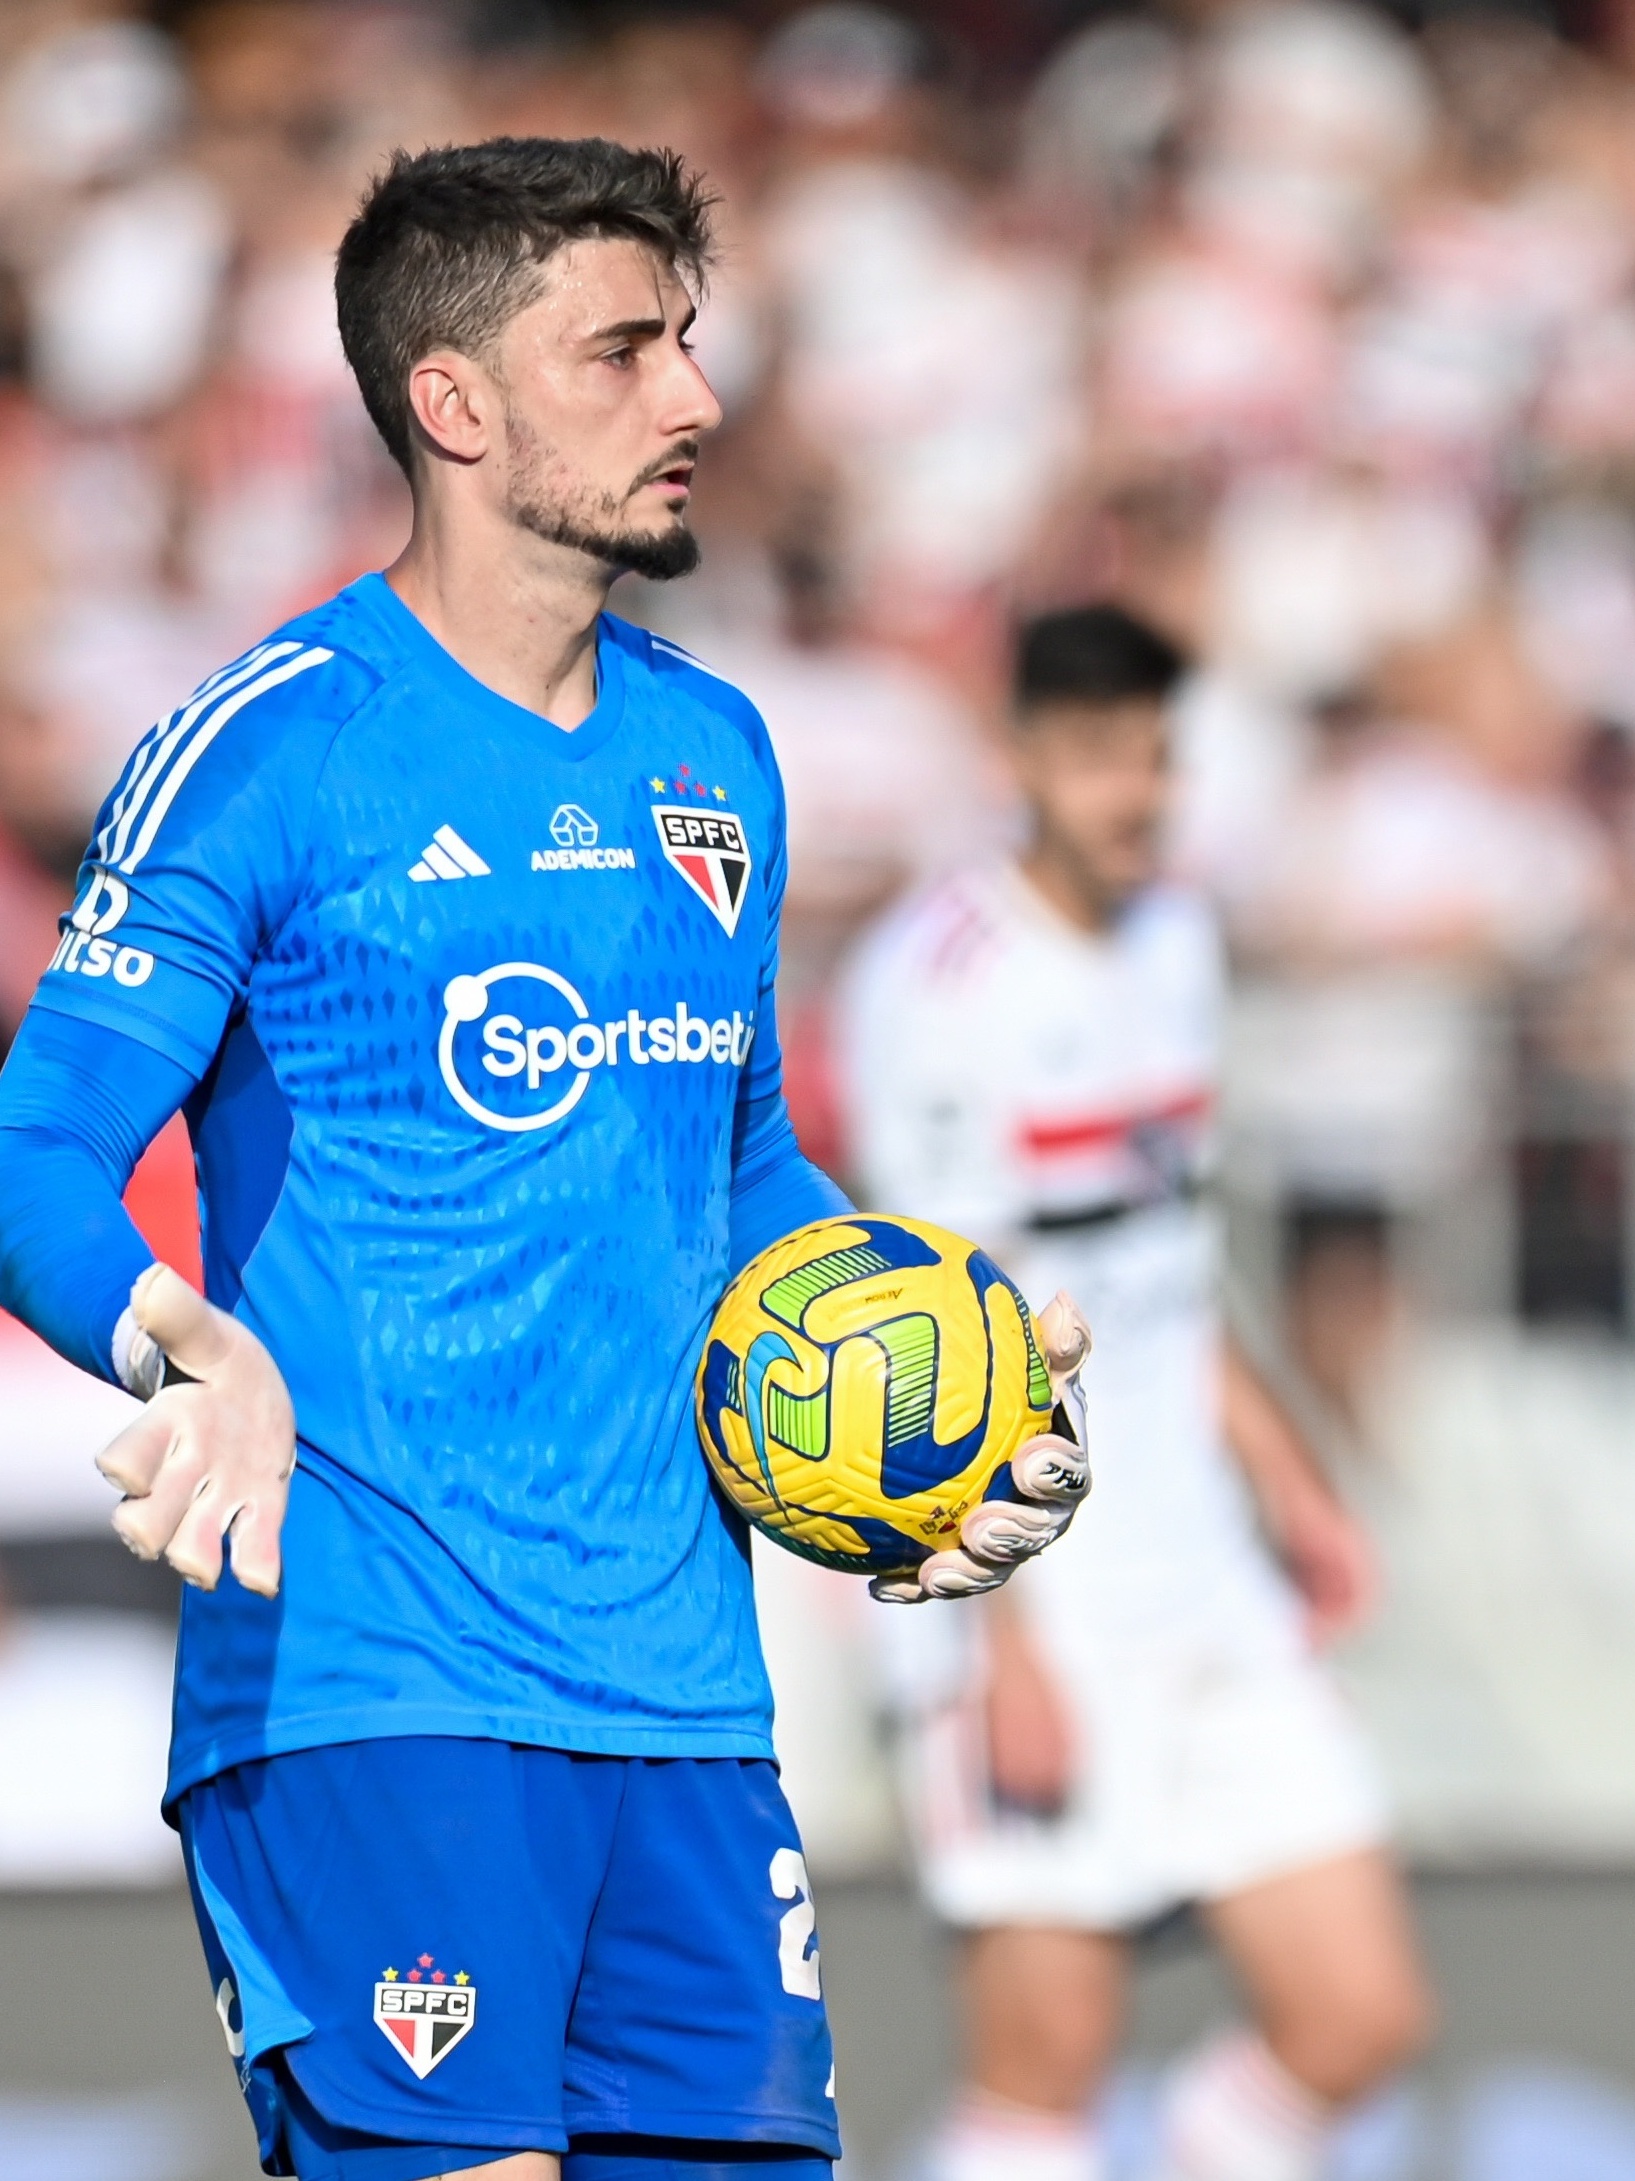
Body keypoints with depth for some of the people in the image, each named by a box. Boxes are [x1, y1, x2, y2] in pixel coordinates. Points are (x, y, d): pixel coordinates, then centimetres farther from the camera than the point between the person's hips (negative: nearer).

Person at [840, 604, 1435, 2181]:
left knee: (1360, 2012, 1)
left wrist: (1290, 1489, 26)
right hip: (1027, 1589, -7)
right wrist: (1003, 1641, -17)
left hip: (1200, 1582, 7)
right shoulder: (935, 983, -11)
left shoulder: (1174, 943, 12)